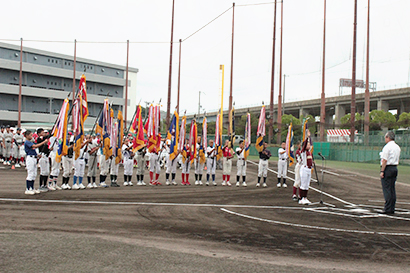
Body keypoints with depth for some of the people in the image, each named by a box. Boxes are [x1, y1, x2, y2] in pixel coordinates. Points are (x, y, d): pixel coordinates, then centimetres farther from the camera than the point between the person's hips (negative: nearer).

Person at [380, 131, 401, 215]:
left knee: (387, 189, -6)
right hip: (395, 168, 8)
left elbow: (384, 160, -16)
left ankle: (387, 209, -6)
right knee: (392, 189, 11)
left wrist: (382, 171, -14)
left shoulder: (387, 147, -12)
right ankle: (392, 209, 14)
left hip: (387, 168, -8)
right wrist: (394, 168, 20)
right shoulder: (397, 147, 14)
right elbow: (397, 160, 17)